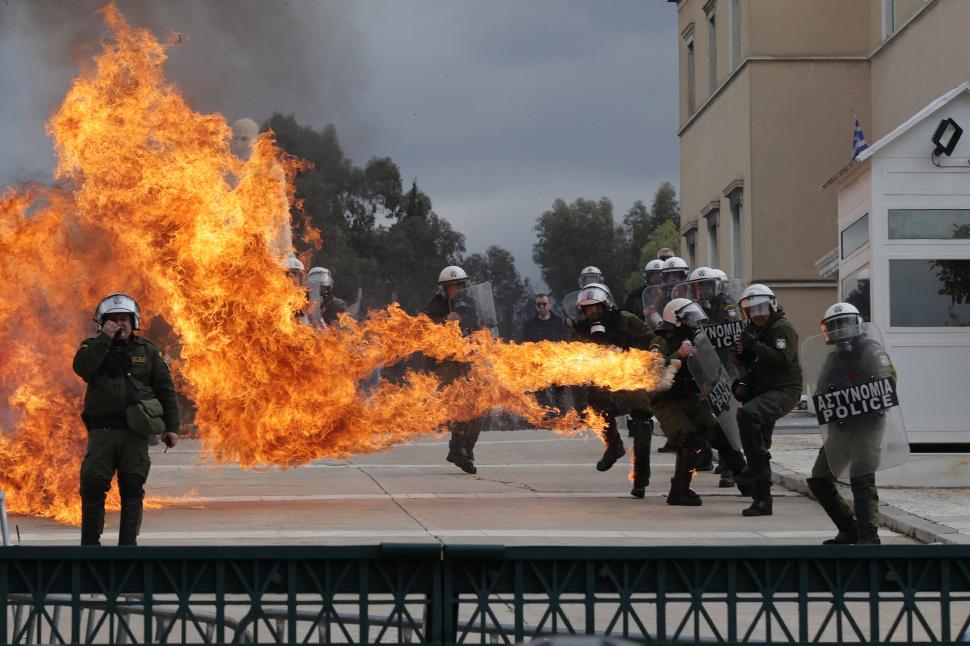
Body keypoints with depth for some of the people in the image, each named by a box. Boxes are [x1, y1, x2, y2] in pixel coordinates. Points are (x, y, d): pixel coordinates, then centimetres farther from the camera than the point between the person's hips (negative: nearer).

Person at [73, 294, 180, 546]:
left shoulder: (146, 351, 12)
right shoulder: (93, 347, 9)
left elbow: (165, 390, 13)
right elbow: (81, 367, -14)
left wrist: (171, 426, 7)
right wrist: (105, 338, -13)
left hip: (135, 432, 1)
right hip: (102, 430, -1)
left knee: (132, 489, 1)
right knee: (92, 487, -5)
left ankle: (128, 543, 5)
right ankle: (90, 543, 2)